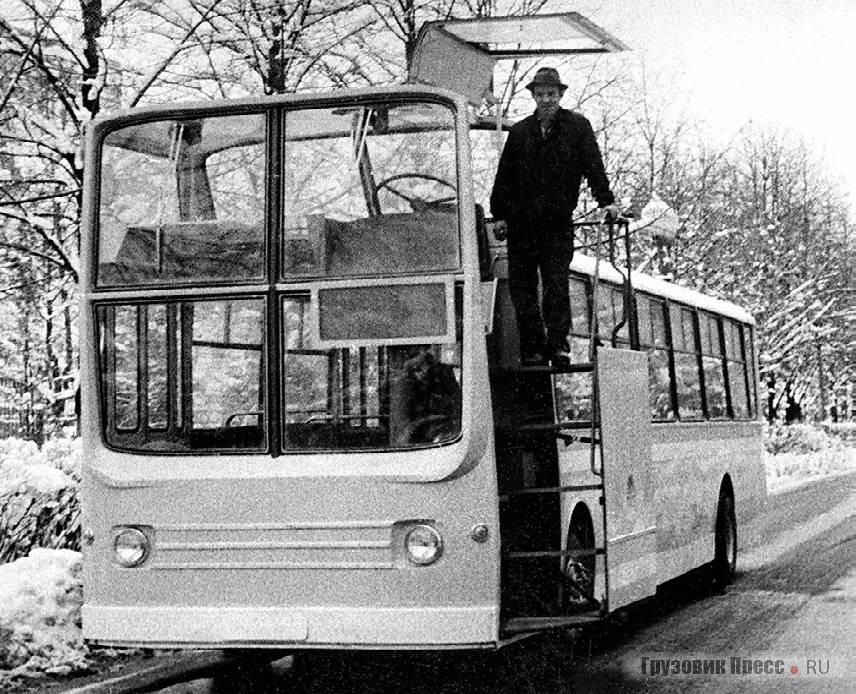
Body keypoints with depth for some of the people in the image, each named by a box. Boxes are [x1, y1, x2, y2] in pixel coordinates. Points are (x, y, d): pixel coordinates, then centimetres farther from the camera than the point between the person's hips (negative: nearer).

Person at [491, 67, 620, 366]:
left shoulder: (577, 127, 5)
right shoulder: (519, 132, 10)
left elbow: (593, 165, -1)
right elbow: (504, 176, 12)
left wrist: (606, 200, -12)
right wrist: (499, 214, 8)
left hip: (558, 222, -3)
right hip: (521, 223, 3)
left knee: (557, 283, -10)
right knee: (522, 288, 1)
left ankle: (558, 344, -10)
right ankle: (532, 348, 6)